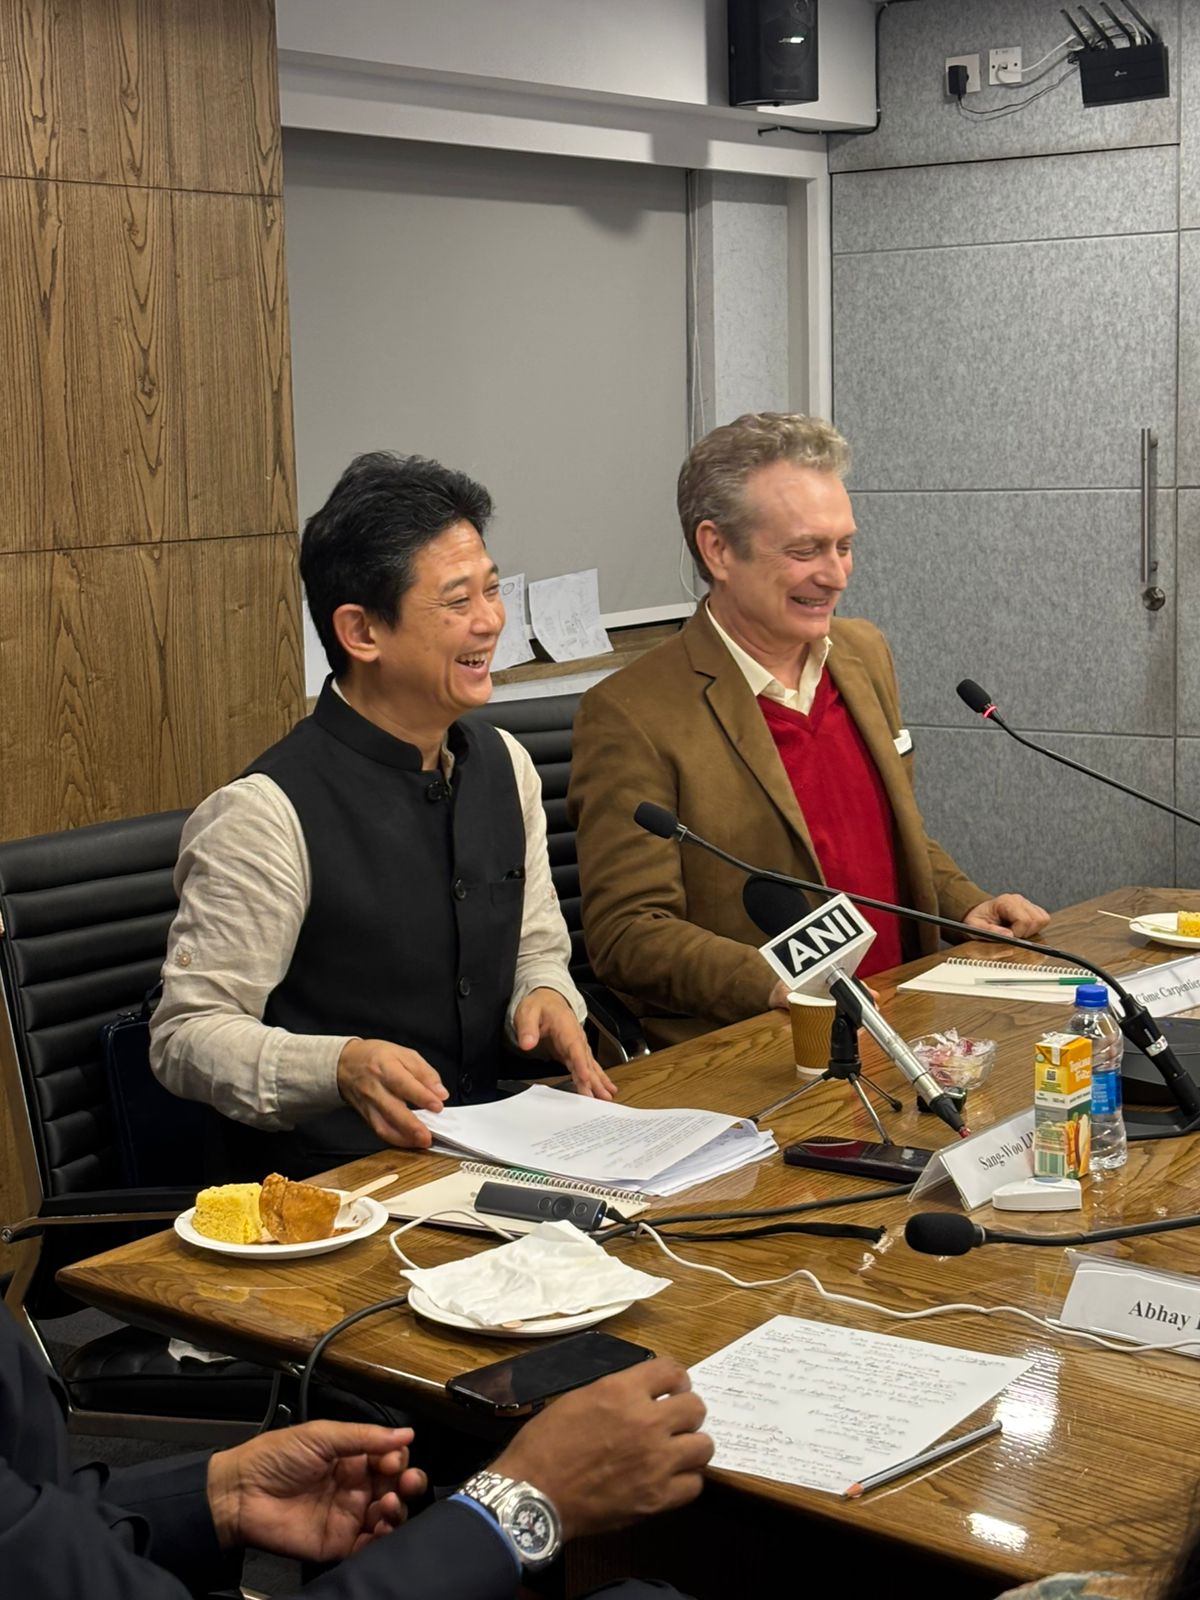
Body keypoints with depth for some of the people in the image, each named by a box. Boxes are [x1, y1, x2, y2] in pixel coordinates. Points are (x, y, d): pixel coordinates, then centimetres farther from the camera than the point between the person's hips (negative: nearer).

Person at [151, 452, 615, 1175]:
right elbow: (188, 1034, -13)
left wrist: (545, 996, -6)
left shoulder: (506, 764, 7)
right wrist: (342, 1066, -29)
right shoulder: (270, 813, -16)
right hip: (332, 1175, -7)